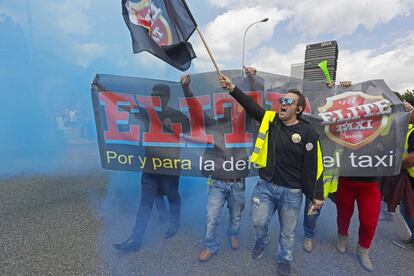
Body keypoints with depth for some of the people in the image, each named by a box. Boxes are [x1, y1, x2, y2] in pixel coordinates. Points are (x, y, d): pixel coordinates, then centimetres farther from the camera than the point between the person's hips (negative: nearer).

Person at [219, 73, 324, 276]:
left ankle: (284, 260, 45)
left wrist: (316, 195, -6)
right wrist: (232, 88, -16)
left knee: (287, 231, 17)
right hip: (265, 185, 3)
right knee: (259, 221, 14)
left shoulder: (308, 133, -12)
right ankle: (261, 242, 49)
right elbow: (251, 105, -5)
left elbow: (313, 168, -9)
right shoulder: (270, 119, -1)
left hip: (292, 191, -2)